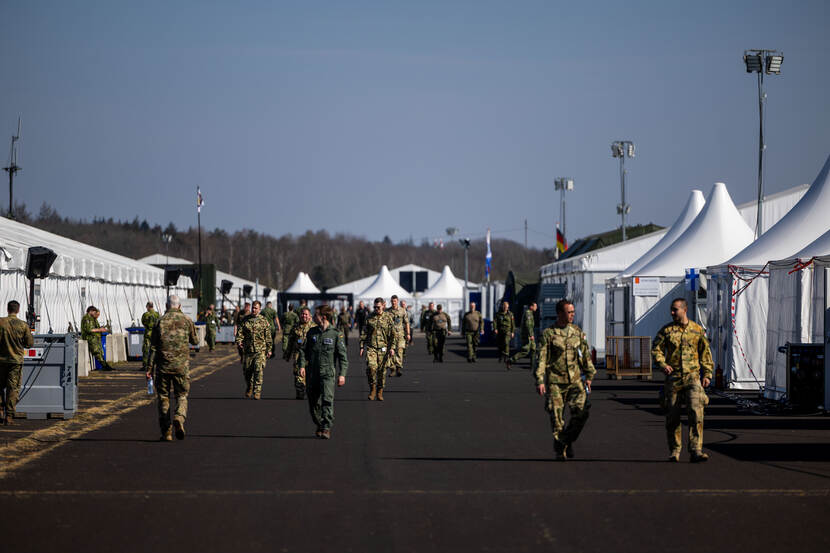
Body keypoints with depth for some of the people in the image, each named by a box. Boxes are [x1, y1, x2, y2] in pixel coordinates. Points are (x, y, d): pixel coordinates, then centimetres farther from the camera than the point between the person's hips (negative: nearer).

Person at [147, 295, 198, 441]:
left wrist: (150, 367, 2)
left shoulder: (161, 321, 2)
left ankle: (166, 432, 6)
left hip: (163, 364, 0)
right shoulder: (186, 320, 2)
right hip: (181, 365, 0)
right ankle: (179, 417, -19)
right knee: (182, 396, 11)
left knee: (163, 397, 9)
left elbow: (153, 346, 0)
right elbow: (195, 341, 12)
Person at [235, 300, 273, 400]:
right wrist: (239, 342, -16)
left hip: (260, 350, -2)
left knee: (258, 369, -16)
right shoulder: (245, 320, 7)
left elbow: (268, 337, 8)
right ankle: (249, 388, 33)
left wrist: (269, 349, 5)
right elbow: (240, 333, 3)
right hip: (247, 350, 3)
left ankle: (257, 391, -11)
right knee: (246, 371, 8)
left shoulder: (263, 321, 4)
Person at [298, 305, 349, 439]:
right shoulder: (311, 332, 9)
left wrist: (342, 374, -7)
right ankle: (319, 425, 26)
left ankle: (327, 428, -19)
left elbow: (343, 356, -1)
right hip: (312, 373, 4)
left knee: (327, 400, -17)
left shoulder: (335, 334, -2)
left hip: (328, 373, -4)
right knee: (313, 402, 9)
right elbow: (303, 350, 11)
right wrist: (302, 365, -5)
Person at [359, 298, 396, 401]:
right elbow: (364, 333, 11)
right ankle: (372, 389, -2)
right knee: (371, 367, -18)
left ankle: (379, 392, 16)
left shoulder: (388, 318, 4)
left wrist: (392, 347, -4)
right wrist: (362, 347, 5)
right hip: (371, 347, 0)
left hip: (383, 348, 0)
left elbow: (393, 334, 3)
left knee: (382, 371, 3)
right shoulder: (370, 318, 7)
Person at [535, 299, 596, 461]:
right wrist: (540, 381, -12)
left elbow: (586, 355, 18)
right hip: (555, 382, -3)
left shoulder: (578, 332, 11)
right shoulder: (548, 334, -2)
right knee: (557, 416, -2)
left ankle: (568, 441, 9)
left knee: (581, 411, -12)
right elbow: (541, 359, -4)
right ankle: (559, 449, 13)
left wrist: (589, 376, 14)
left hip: (575, 380, 3)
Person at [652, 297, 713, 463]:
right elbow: (656, 350, 3)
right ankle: (674, 451, 14)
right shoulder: (666, 330, 6)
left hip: (692, 377, -1)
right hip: (673, 378, 1)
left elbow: (705, 354, 13)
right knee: (672, 416, 3)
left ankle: (696, 451, -17)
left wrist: (707, 374, 6)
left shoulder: (697, 330, 8)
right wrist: (663, 364, -15)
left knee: (696, 413, -14)